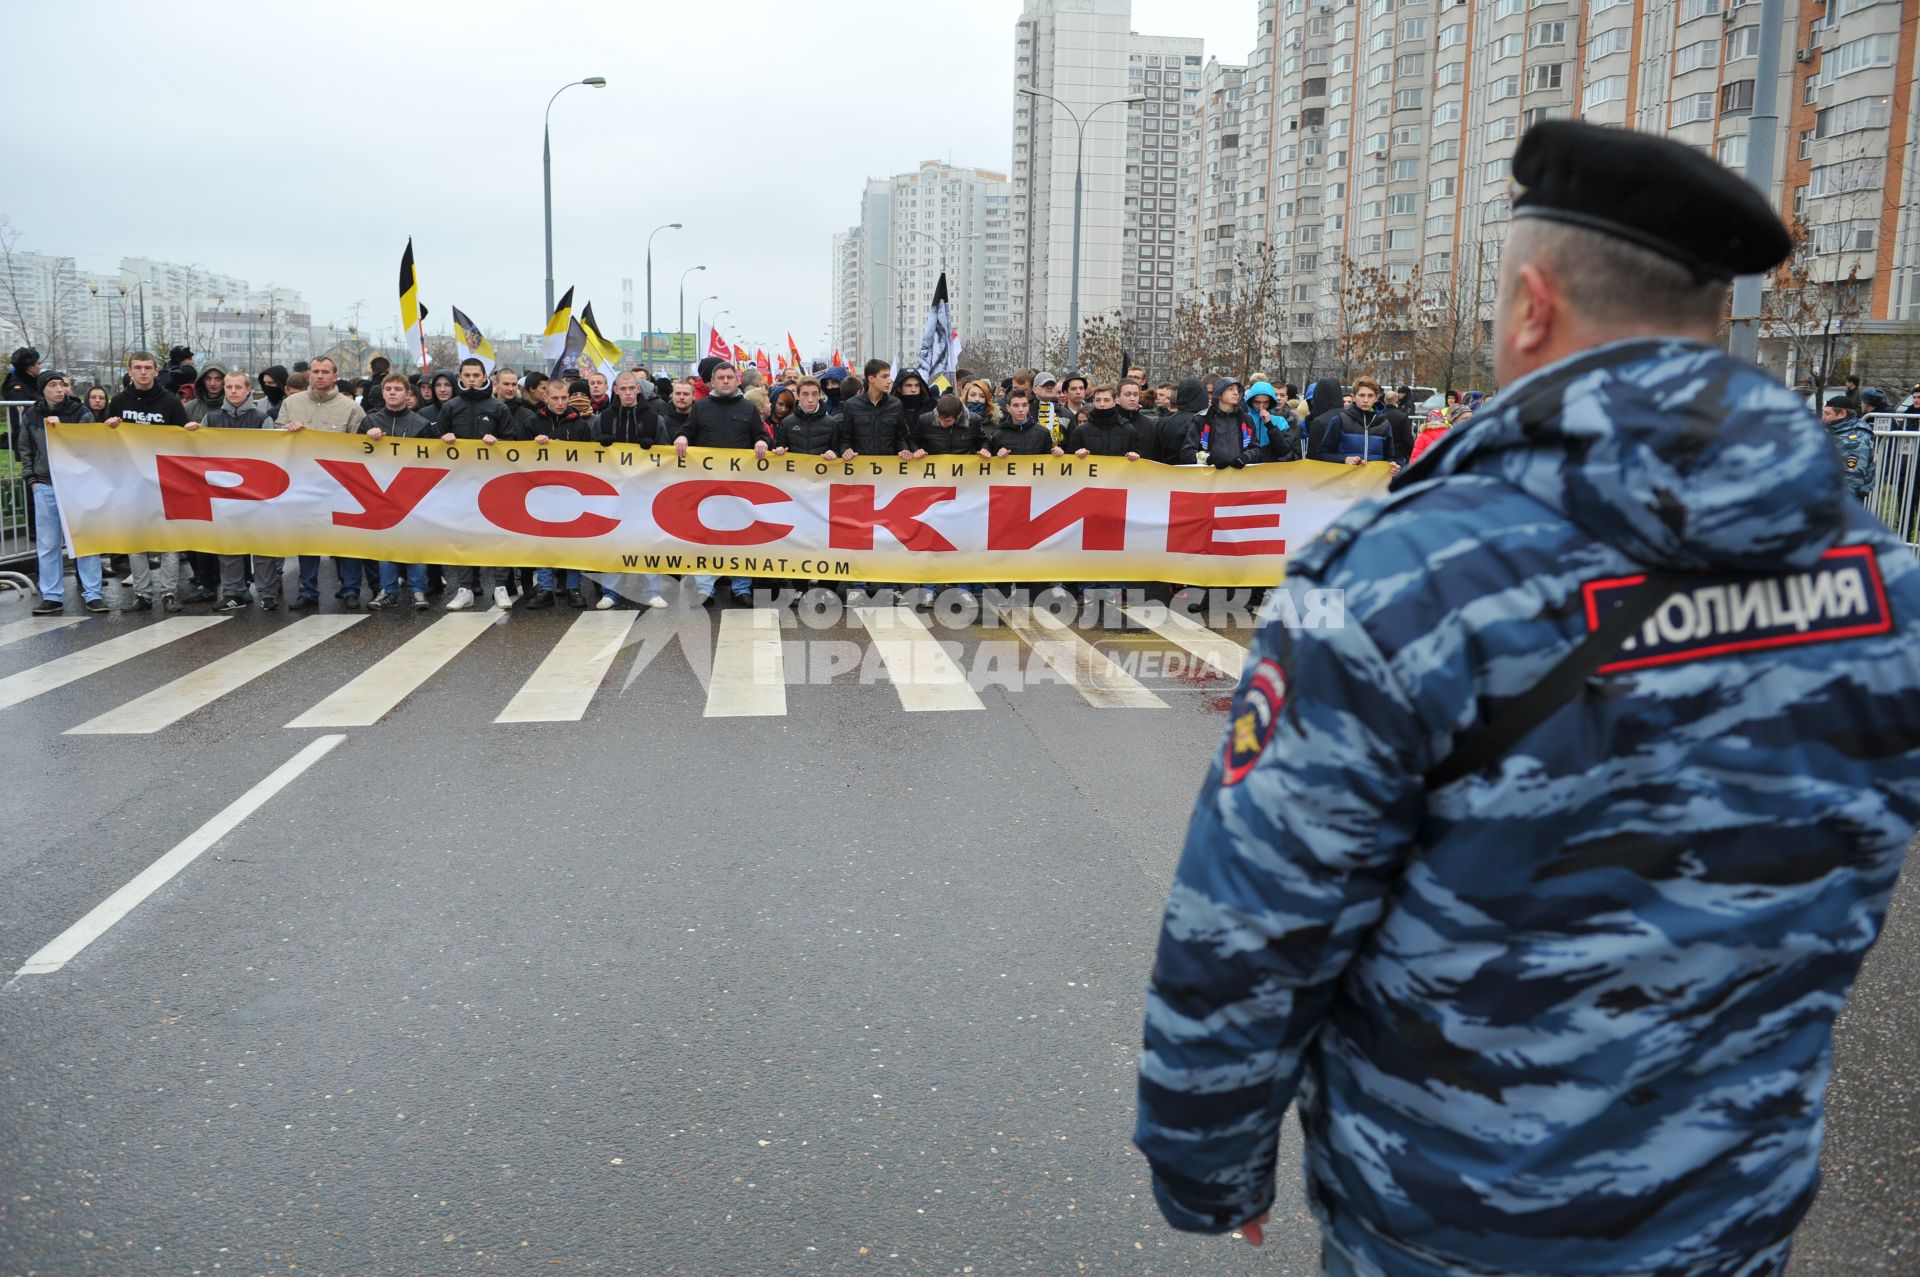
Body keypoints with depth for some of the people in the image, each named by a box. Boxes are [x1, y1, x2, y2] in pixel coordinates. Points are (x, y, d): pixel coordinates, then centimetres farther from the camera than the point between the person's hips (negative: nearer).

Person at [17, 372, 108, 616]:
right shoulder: (30, 416, 5)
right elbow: (24, 449, 14)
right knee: (48, 544, 4)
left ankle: (92, 594, 4)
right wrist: (31, 479, 6)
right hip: (45, 487, 2)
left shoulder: (81, 414, -2)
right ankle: (52, 596, 10)